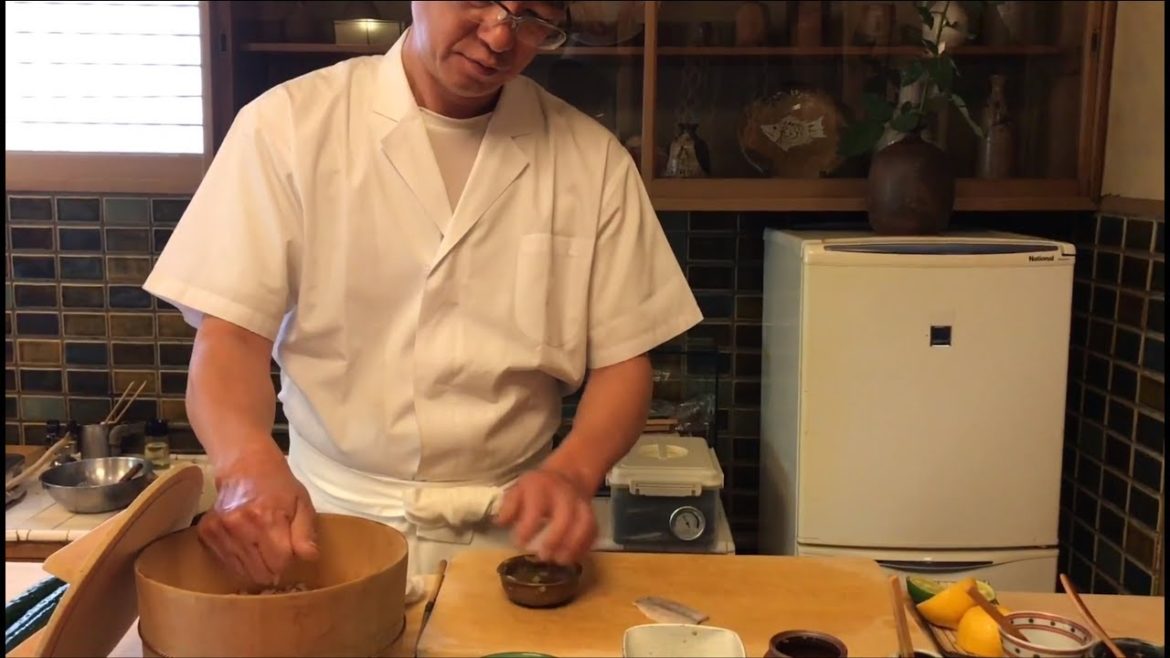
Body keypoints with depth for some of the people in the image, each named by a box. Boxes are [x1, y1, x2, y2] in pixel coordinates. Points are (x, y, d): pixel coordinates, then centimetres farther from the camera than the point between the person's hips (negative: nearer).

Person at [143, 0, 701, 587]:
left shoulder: (592, 158, 2)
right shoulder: (291, 125, -4)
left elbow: (622, 360, 3)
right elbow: (230, 334, -7)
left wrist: (572, 472, -16)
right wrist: (250, 464, -28)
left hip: (510, 530, 2)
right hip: (331, 523, -1)